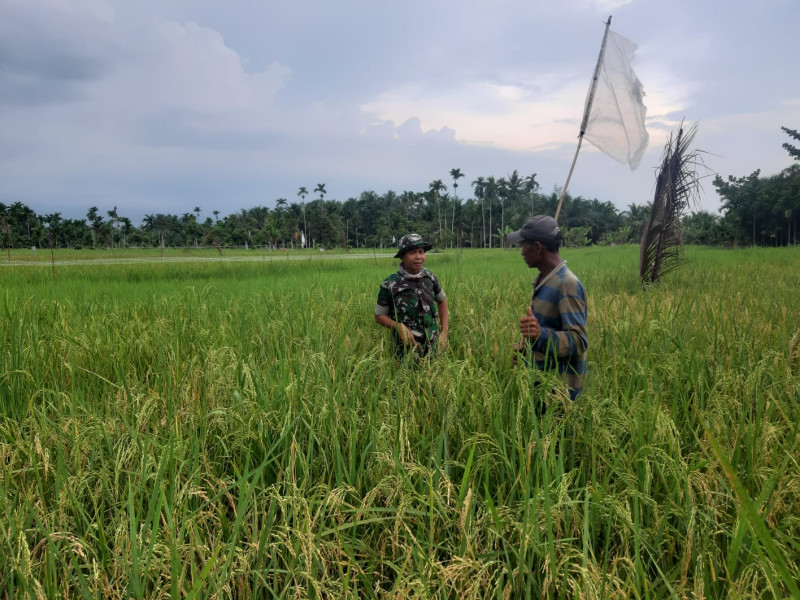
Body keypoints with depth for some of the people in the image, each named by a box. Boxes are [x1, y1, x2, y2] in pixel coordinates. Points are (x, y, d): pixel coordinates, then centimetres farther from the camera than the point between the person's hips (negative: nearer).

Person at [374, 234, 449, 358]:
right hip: (406, 347, -3)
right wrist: (399, 327, -20)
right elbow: (379, 316, -2)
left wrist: (444, 332, 9)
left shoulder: (430, 278, -1)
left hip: (433, 346, 4)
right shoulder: (389, 284, -12)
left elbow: (442, 301, 17)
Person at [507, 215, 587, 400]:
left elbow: (578, 341, -25)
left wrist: (541, 335, -40)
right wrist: (523, 348, 19)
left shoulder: (568, 284, -21)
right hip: (539, 380, 9)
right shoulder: (543, 280, 7)